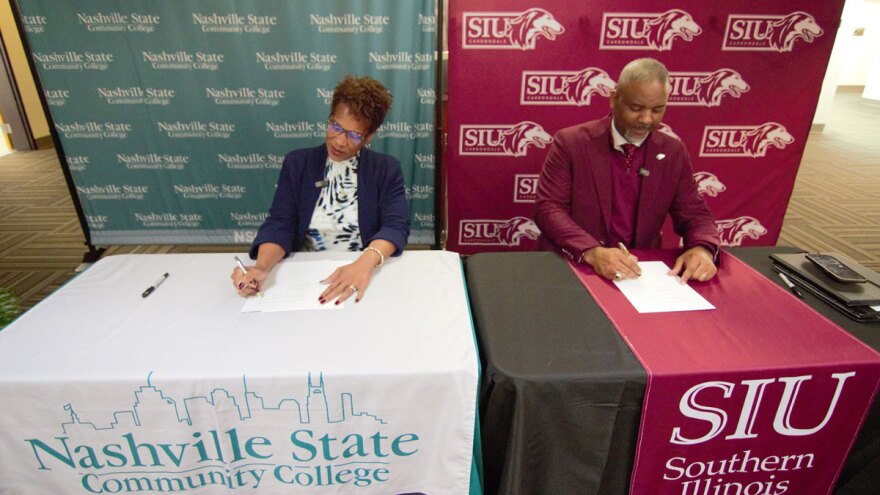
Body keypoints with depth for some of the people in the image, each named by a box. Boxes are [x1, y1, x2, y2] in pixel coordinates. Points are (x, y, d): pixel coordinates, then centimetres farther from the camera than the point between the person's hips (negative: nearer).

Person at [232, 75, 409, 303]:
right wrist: (261, 267, -22)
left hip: (363, 274, 0)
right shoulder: (297, 163, 6)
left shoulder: (387, 169, 1)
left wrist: (366, 262, -30)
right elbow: (280, 224, -2)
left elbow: (396, 226, -11)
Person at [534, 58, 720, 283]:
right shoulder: (571, 142, -6)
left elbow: (695, 215, 9)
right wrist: (592, 252, -27)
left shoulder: (674, 153, 6)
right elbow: (547, 208, -12)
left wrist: (702, 249, -15)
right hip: (573, 267, -5)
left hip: (642, 272, 5)